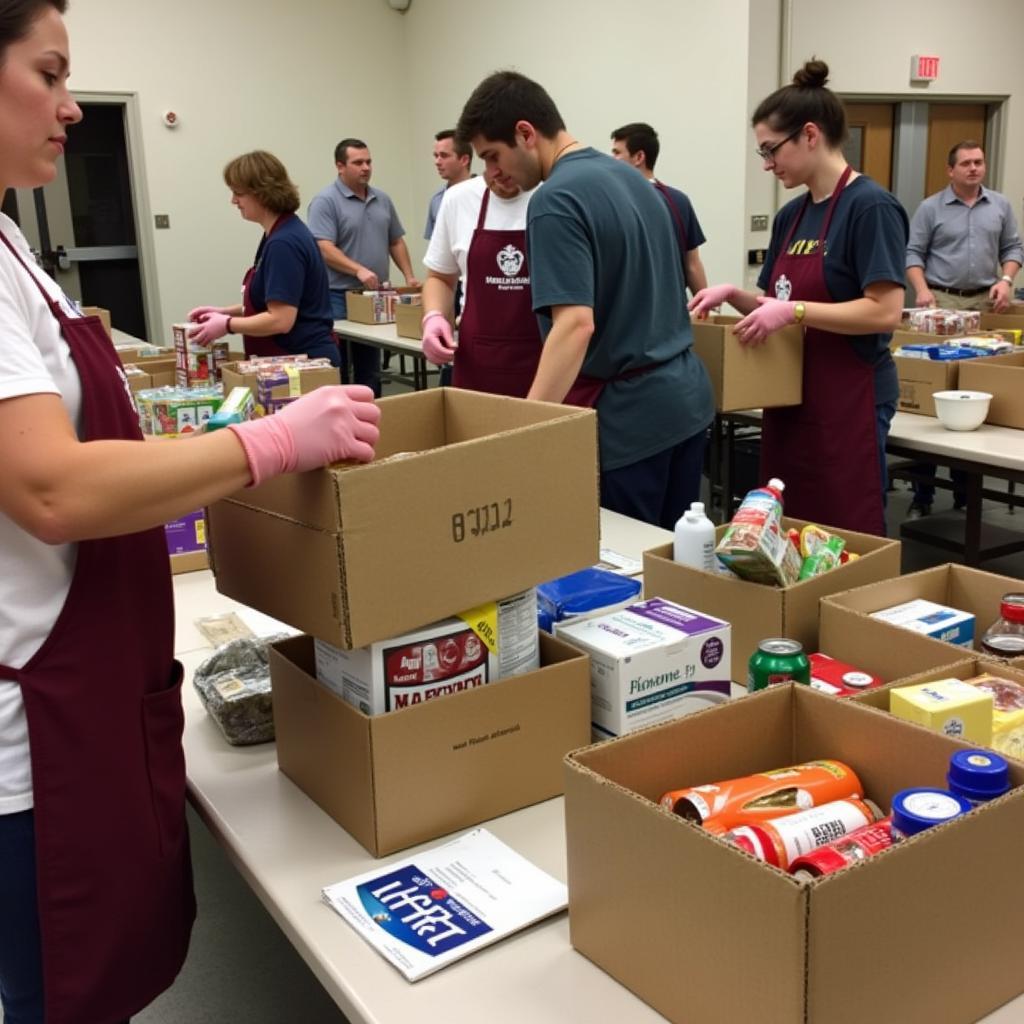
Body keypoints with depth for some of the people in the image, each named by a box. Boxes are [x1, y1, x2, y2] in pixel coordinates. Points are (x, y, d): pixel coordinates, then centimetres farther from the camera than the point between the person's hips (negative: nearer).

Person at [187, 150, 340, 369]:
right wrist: (226, 312, 15)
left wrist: (227, 324, -13)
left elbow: (281, 319, -24)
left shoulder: (283, 243, -20)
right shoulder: (280, 234, 11)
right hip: (293, 361, 10)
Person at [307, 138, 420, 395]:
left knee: (370, 371, 12)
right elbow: (324, 249, -17)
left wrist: (409, 276, 7)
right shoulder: (325, 201, -7)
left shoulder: (382, 200, 13)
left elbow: (396, 242, 20)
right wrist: (359, 270, -29)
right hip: (339, 298, -6)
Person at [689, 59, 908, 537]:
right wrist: (733, 295, 1)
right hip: (791, 398, 8)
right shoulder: (791, 215, 11)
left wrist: (794, 311, -23)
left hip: (847, 400, -8)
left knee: (845, 538, 1)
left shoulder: (870, 206, -13)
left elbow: (884, 311, -19)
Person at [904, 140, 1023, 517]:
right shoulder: (930, 208, 4)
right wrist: (922, 289, -14)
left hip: (985, 303, 3)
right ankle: (922, 492, -2)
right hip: (941, 301, -3)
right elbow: (913, 253, 1)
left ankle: (966, 487, 9)